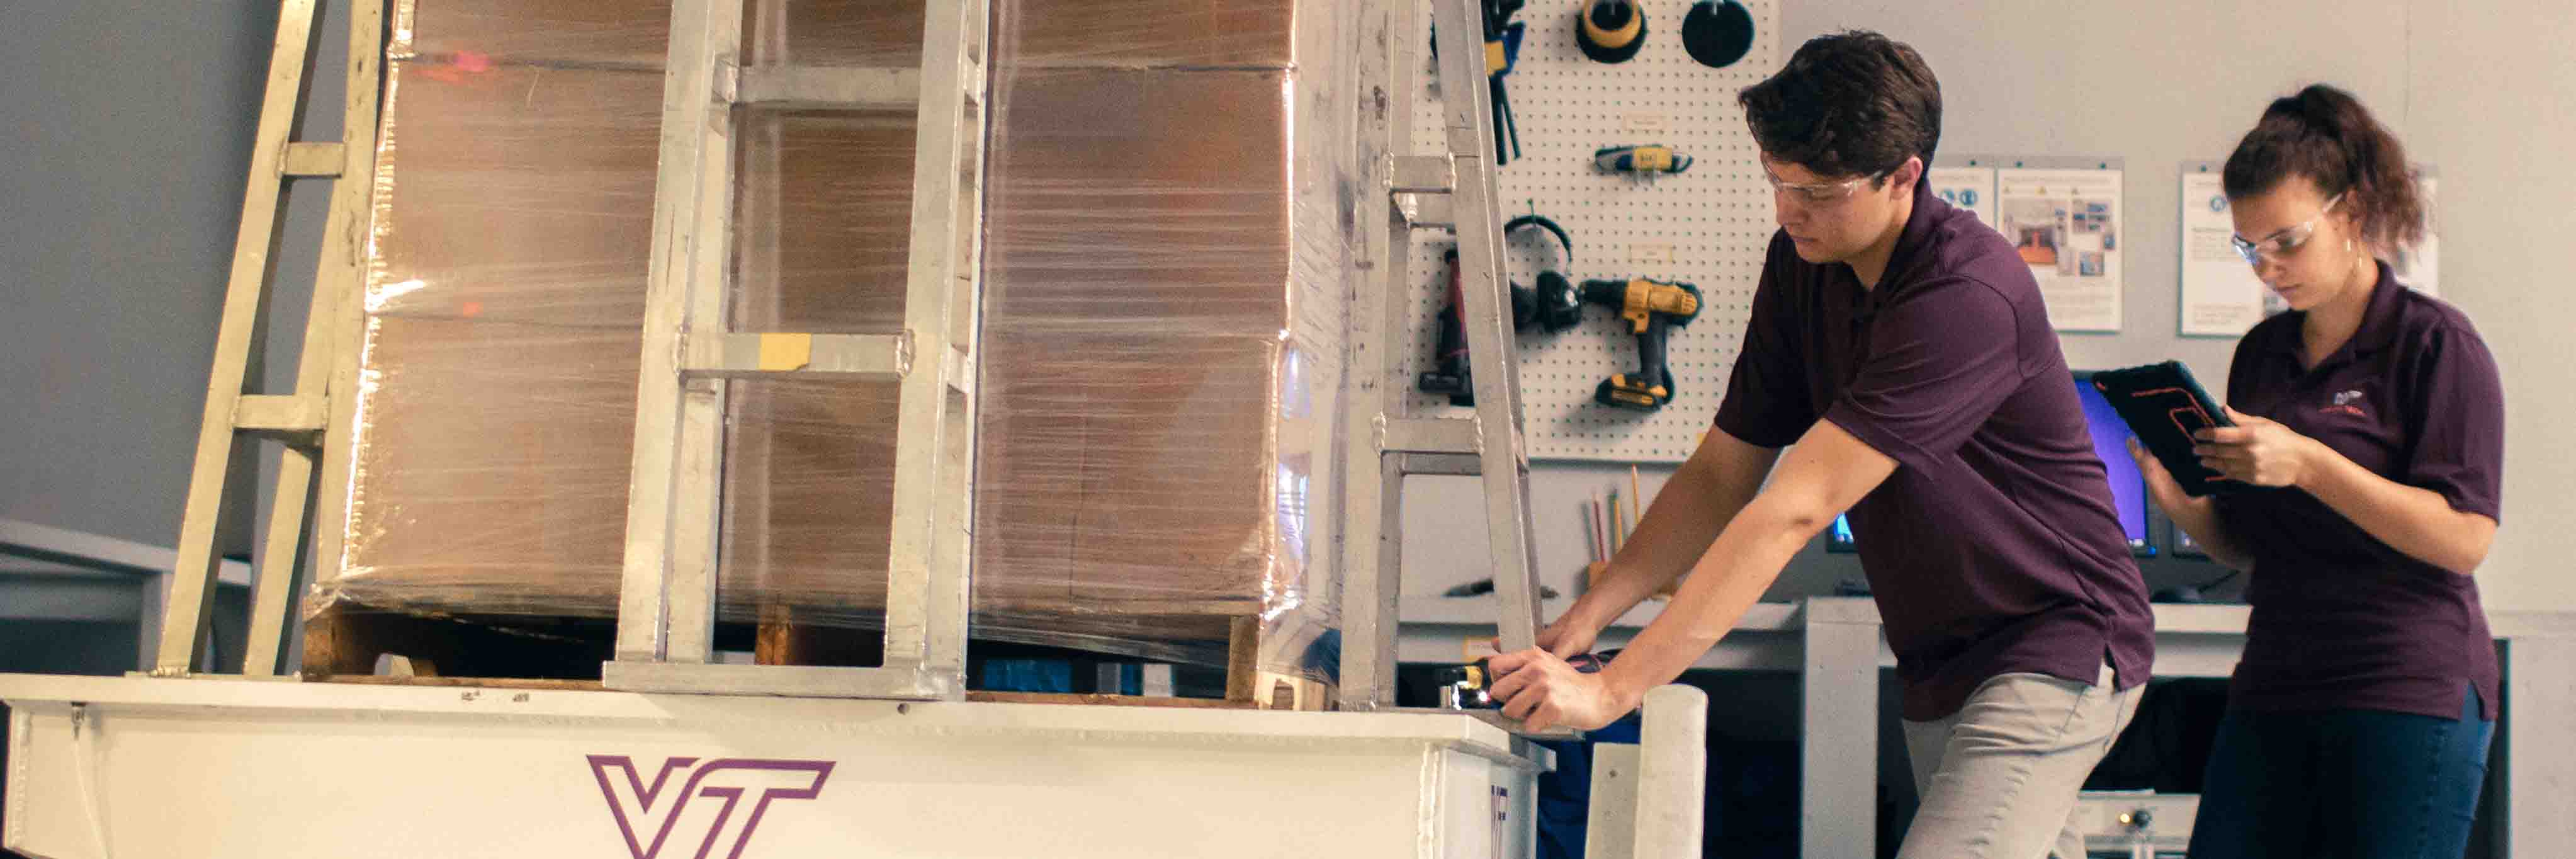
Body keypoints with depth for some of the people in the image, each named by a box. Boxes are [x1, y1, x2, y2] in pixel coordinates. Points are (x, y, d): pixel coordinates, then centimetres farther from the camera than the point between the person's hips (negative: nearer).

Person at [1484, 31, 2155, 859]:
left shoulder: (1968, 295, -26)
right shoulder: (1802, 264, 1)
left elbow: (1794, 509, -31)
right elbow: (1722, 476, 4)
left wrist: (1611, 688, -33)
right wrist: (1584, 619, -11)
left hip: (2056, 646, -9)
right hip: (1940, 666, 9)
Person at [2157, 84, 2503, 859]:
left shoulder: (2437, 345, -4)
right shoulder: (2262, 355, 14)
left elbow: (2465, 538, -13)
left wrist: (2308, 464, -21)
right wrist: (2183, 507, -3)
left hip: (2411, 699, -6)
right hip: (2274, 689, 6)